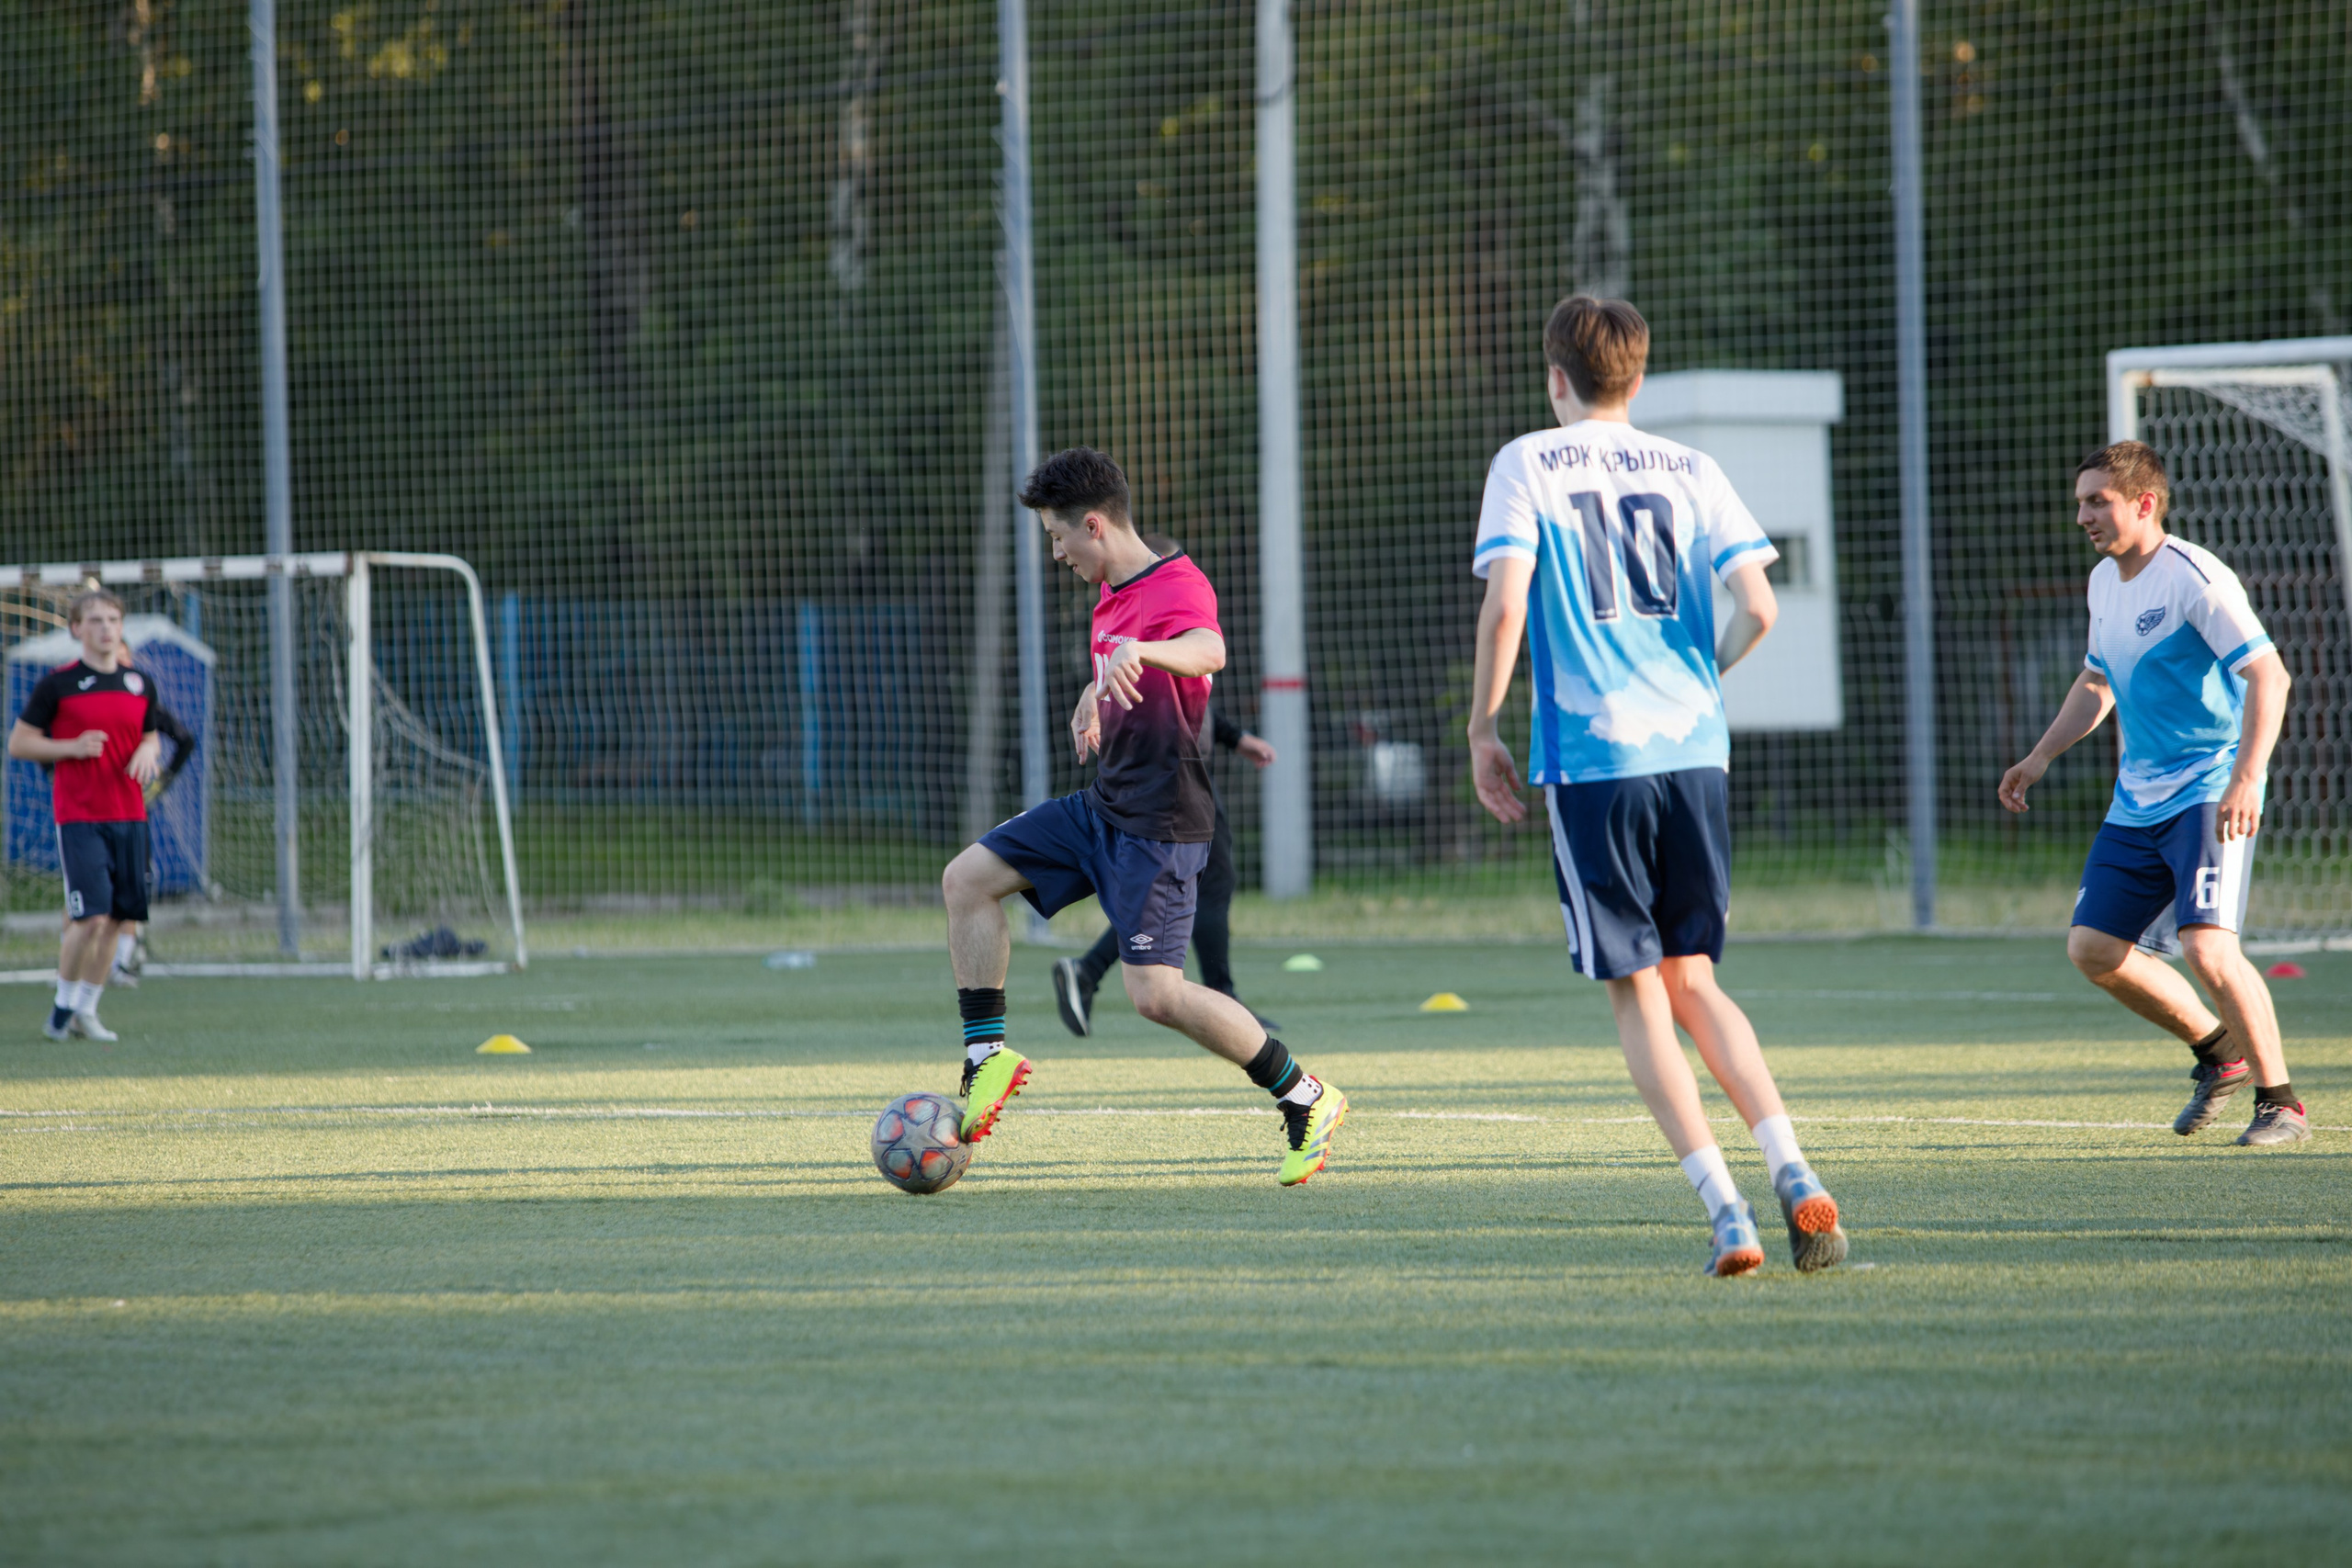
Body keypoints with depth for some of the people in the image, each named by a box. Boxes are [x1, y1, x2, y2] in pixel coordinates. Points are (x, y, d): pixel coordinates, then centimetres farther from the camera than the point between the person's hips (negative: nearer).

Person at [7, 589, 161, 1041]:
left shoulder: (140, 685, 10)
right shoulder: (57, 685, -4)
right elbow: (18, 744, -1)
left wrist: (148, 753, 0)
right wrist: (73, 747, -14)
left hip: (129, 817, 5)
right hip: (79, 816, -5)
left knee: (116, 918, 5)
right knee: (90, 917, -13)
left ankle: (86, 1008, 17)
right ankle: (64, 1004, 5)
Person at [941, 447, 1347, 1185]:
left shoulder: (1177, 585, -18)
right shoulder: (1114, 594, 12)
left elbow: (1208, 652, -43)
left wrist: (1139, 652, -59)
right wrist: (1095, 696, 28)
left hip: (1160, 825, -9)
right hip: (1100, 809, 9)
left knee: (1156, 993, -16)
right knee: (967, 879, 5)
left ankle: (1306, 1101, -3)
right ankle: (988, 1057, 8)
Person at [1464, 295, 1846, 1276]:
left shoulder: (1528, 465, 1)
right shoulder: (1690, 471, 10)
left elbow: (1505, 605, -10)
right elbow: (1757, 610, 2)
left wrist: (1482, 729, 1)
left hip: (1590, 755, -4)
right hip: (1693, 752, 4)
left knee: (1638, 996, 2)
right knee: (1693, 981, 14)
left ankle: (1725, 1210, -8)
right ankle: (1793, 1174, -5)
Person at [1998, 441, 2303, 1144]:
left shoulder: (2194, 578, -16)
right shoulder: (2104, 582, 10)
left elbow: (2269, 675, -21)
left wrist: (2246, 779, -31)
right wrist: (2039, 758, 18)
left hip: (2209, 794, -9)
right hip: (2138, 800, 9)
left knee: (2207, 947, -21)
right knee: (2093, 948, 4)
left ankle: (2280, 1102, -7)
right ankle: (2217, 1052, 22)